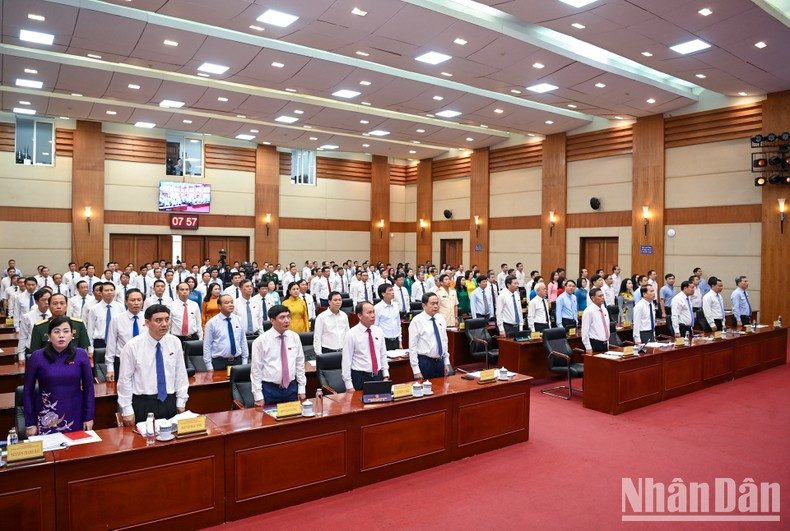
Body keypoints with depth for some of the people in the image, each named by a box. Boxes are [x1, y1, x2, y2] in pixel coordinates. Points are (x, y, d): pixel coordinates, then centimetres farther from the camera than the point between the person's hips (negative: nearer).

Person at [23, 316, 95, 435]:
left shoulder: (81, 355, -5)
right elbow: (28, 390, 0)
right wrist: (30, 423, 0)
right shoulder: (37, 357, -7)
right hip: (47, 418, -1)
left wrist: (89, 417, 0)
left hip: (75, 416, 1)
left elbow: (88, 387, 1)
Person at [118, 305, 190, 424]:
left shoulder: (175, 342, -2)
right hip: (143, 405, -3)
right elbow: (125, 380, -6)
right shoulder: (132, 346, -11)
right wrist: (127, 411, -5)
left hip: (169, 403, 3)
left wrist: (181, 403, 5)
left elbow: (181, 374, 5)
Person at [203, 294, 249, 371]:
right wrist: (209, 367, -7)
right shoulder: (212, 323, -6)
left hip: (237, 361, 3)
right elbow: (207, 345, -4)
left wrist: (244, 363, 7)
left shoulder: (239, 320, 5)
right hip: (219, 362, -3)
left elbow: (243, 341, 10)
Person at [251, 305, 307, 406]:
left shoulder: (295, 337, 1)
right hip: (270, 389, -3)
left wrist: (301, 388, 7)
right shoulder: (261, 341, -10)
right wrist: (258, 396, -8)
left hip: (291, 388, 4)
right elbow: (256, 369, -7)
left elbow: (300, 363, 8)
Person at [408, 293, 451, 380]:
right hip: (425, 362, -5)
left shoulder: (440, 318, 5)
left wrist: (446, 363, 11)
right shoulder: (417, 321, -13)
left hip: (440, 362, 6)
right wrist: (416, 371, -14)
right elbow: (412, 347, -12)